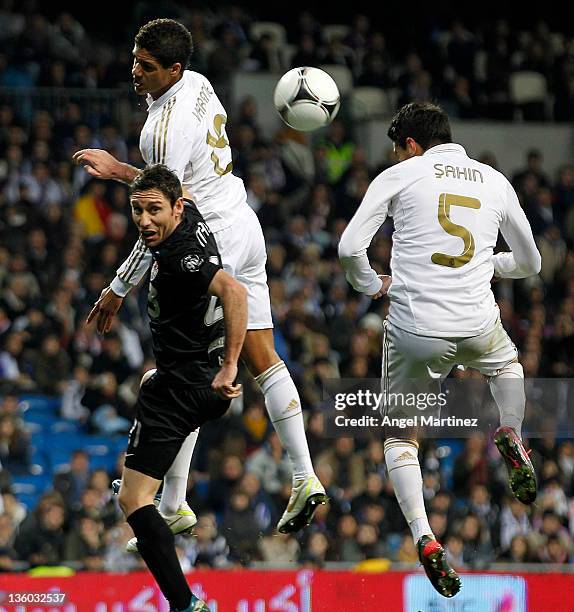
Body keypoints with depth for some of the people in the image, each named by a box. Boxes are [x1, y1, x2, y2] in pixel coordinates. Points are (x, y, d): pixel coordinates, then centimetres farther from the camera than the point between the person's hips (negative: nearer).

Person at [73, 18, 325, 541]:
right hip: (244, 225, 9)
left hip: (210, 243, -9)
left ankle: (173, 505, 1)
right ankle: (305, 478, 9)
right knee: (261, 357, 11)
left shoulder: (168, 126, -23)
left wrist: (120, 289, -15)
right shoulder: (198, 85, 5)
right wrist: (122, 171, 21)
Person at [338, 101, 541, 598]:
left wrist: (374, 285, 15)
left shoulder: (400, 176, 4)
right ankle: (511, 435, 6)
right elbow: (529, 263, 23)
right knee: (507, 365, 37)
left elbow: (349, 248, -5)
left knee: (400, 436, 15)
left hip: (414, 330, -2)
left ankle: (424, 537, -8)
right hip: (478, 324, 2)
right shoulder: (495, 181, 14)